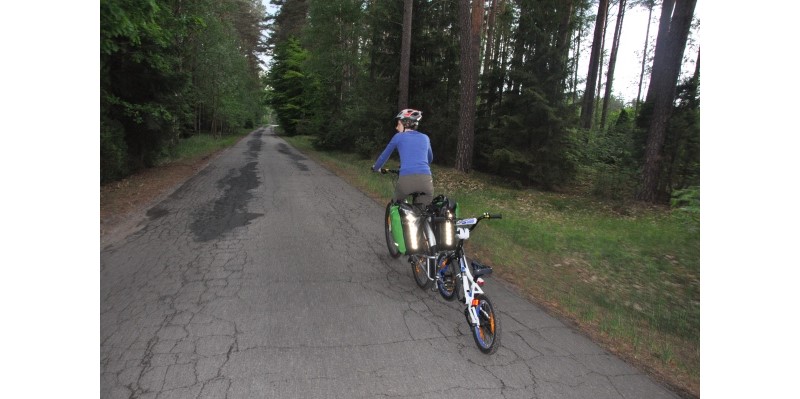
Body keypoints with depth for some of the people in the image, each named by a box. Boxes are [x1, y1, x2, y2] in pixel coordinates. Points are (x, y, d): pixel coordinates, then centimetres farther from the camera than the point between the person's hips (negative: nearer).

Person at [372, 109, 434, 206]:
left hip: (406, 180, -2)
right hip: (426, 180, 2)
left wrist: (375, 168, 45)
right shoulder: (425, 137, 22)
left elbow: (384, 155, 26)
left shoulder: (399, 136, 14)